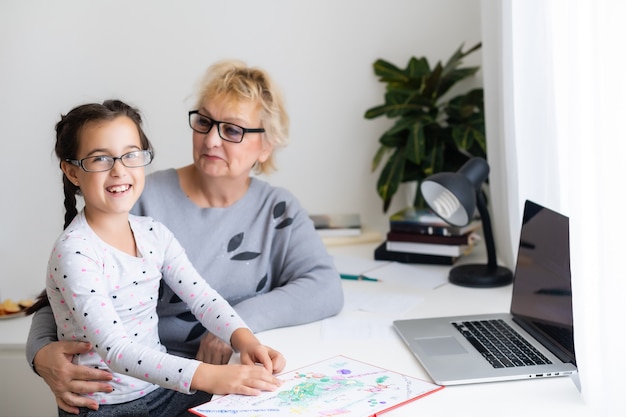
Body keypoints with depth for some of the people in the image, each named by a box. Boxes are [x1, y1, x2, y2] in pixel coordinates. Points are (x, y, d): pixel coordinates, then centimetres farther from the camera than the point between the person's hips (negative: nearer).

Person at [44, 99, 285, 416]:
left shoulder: (154, 234, 3)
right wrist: (207, 376, -38)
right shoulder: (75, 253, -19)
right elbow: (115, 350, -28)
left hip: (161, 388, 6)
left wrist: (243, 338, -20)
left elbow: (202, 296, 0)